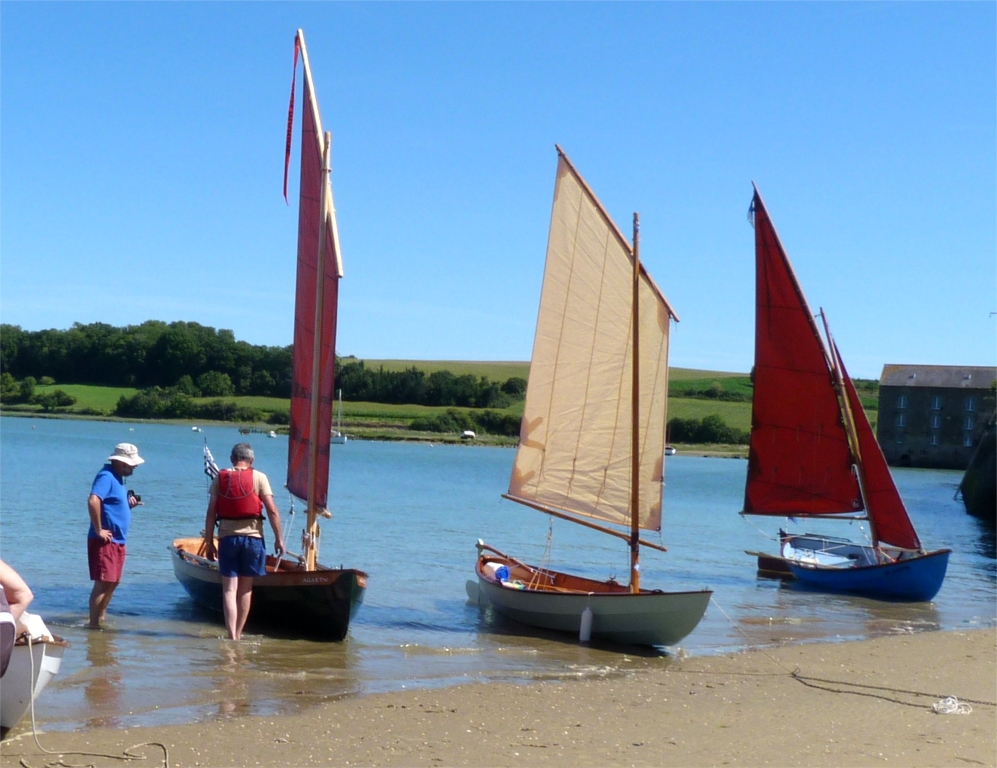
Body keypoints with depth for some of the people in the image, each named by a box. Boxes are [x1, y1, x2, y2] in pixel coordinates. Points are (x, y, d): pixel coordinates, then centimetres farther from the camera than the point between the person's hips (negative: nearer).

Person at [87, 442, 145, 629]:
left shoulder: (117, 478, 16)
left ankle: (101, 619, 27)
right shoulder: (106, 477, -15)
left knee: (113, 583, 16)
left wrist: (129, 506, 5)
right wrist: (99, 530, -24)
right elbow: (93, 501, -30)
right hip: (104, 541, -10)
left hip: (117, 541, 10)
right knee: (103, 583, -9)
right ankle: (93, 625, -5)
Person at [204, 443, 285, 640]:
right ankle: (238, 635, 16)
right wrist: (279, 538, 0)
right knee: (245, 588, 11)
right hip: (252, 537, 0)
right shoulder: (259, 477, -1)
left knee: (229, 588, 0)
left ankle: (232, 636, -10)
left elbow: (211, 513, 2)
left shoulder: (219, 478, 4)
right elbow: (272, 510, -6)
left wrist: (209, 542, 7)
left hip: (227, 537, 0)